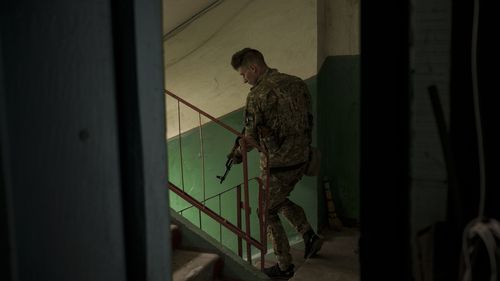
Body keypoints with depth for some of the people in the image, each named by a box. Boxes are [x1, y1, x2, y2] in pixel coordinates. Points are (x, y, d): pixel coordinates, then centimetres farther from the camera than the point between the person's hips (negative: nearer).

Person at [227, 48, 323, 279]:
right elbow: (307, 120, 10)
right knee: (280, 200, 29)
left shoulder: (257, 95, -17)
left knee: (267, 212, 11)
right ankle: (309, 235, 19)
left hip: (276, 165, -7)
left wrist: (237, 153, 6)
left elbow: (250, 138, -13)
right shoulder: (297, 83, 4)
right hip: (301, 158, 7)